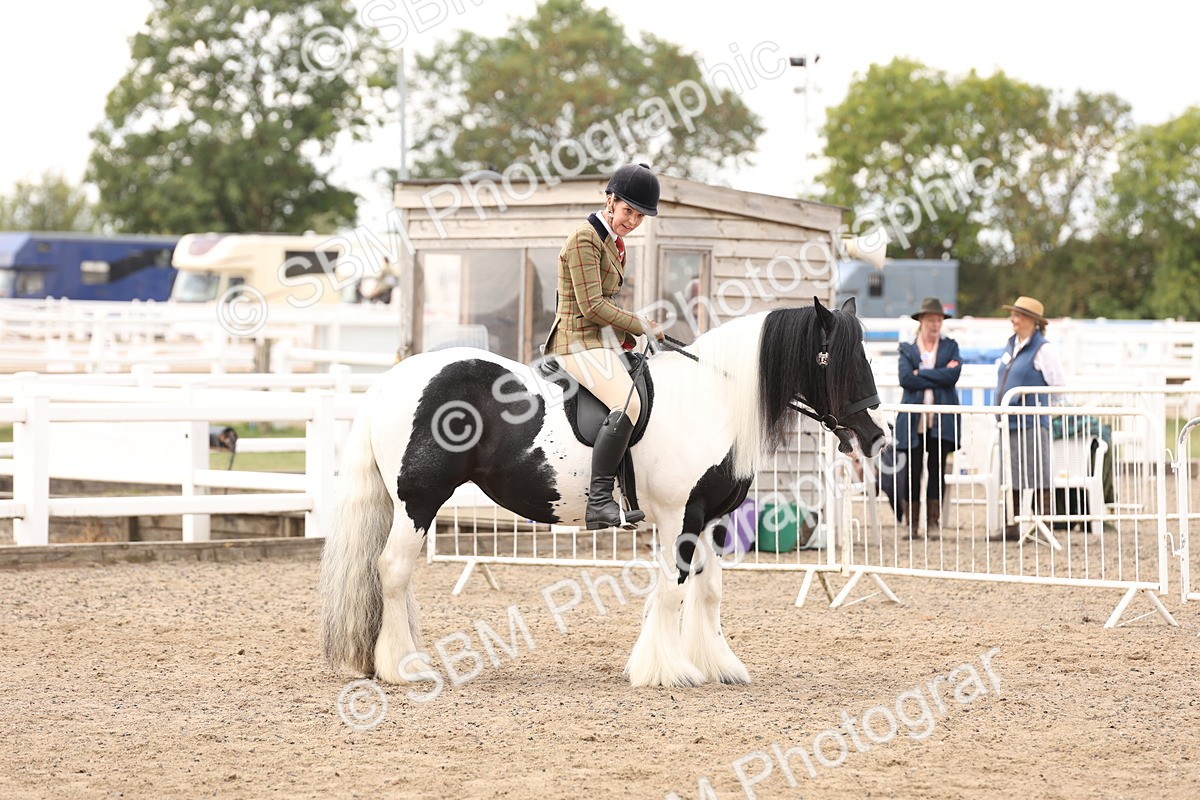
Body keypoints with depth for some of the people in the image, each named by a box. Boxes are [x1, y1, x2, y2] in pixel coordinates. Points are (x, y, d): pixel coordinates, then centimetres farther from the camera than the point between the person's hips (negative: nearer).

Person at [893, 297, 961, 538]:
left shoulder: (950, 346, 12)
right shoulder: (907, 348, 9)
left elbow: (953, 375, -6)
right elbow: (905, 379, -7)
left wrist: (921, 374, -7)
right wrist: (938, 376, -8)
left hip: (942, 419, 1)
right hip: (914, 419, -1)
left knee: (937, 470, 0)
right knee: (911, 471, -2)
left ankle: (932, 523, 3)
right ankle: (911, 524, 5)